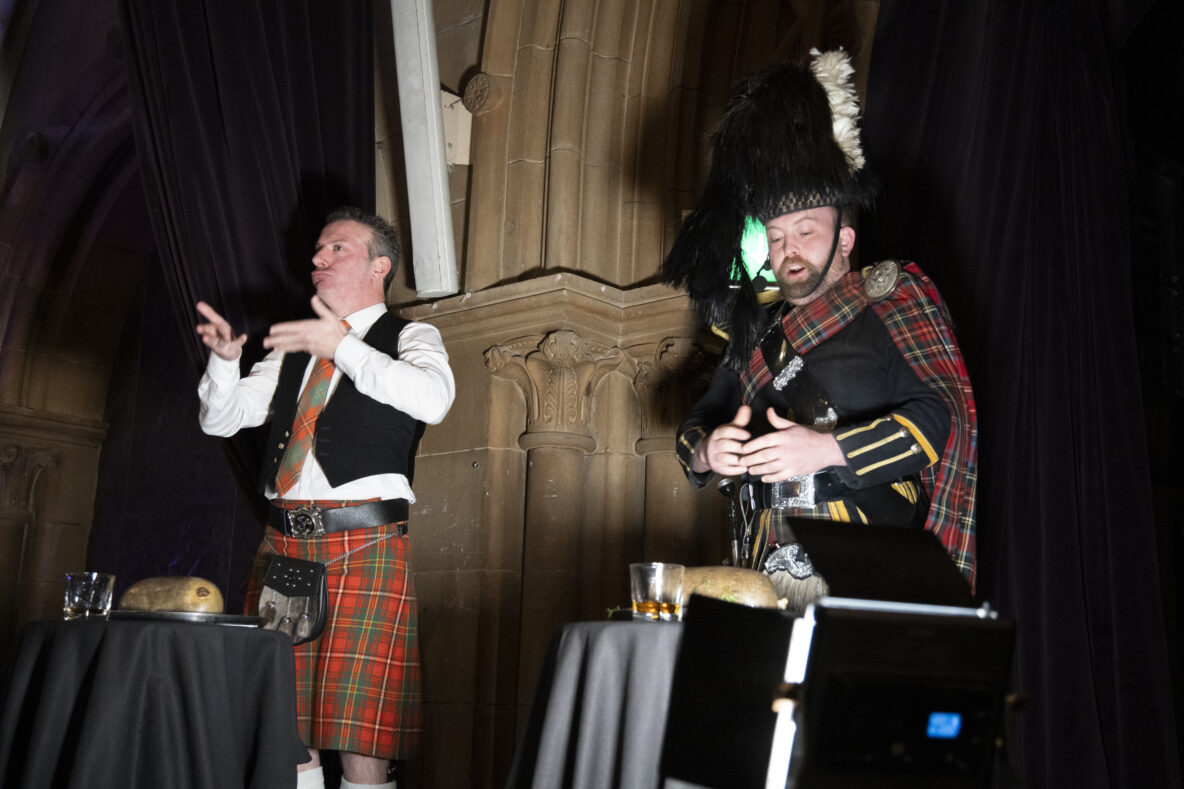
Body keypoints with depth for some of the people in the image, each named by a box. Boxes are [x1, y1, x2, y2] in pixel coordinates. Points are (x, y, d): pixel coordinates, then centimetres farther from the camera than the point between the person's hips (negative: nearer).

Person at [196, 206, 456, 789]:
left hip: (364, 543, -5)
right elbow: (220, 420, 19)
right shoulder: (294, 350, 22)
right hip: (282, 543, 5)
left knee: (360, 734, -7)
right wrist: (225, 359, -1)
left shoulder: (410, 337, 6)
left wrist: (342, 345, -17)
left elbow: (433, 399, -16)